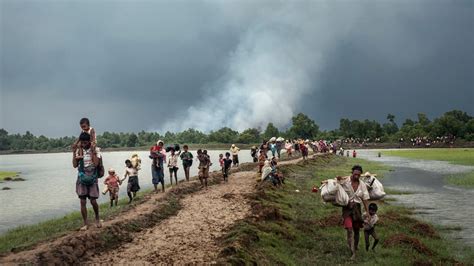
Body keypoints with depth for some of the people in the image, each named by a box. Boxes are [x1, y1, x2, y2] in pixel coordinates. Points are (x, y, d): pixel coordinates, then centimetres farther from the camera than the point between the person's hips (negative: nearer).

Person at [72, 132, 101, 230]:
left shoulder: (96, 150, -4)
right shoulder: (78, 150, 2)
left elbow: (96, 164, -16)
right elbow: (75, 165, -4)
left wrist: (93, 151, -18)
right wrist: (74, 152, -10)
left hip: (92, 178, -2)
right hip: (82, 178, 2)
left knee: (93, 201, -3)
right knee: (82, 201, 0)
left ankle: (97, 218, 23)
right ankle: (85, 223, 8)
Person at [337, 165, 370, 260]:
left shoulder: (362, 185, -1)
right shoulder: (345, 182, -9)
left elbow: (365, 200, 2)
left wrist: (367, 212, -3)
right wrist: (338, 180, -19)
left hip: (357, 208, 3)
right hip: (347, 207, -3)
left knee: (356, 229, 12)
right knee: (349, 229, -15)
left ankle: (355, 247, 33)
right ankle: (353, 253, -12)